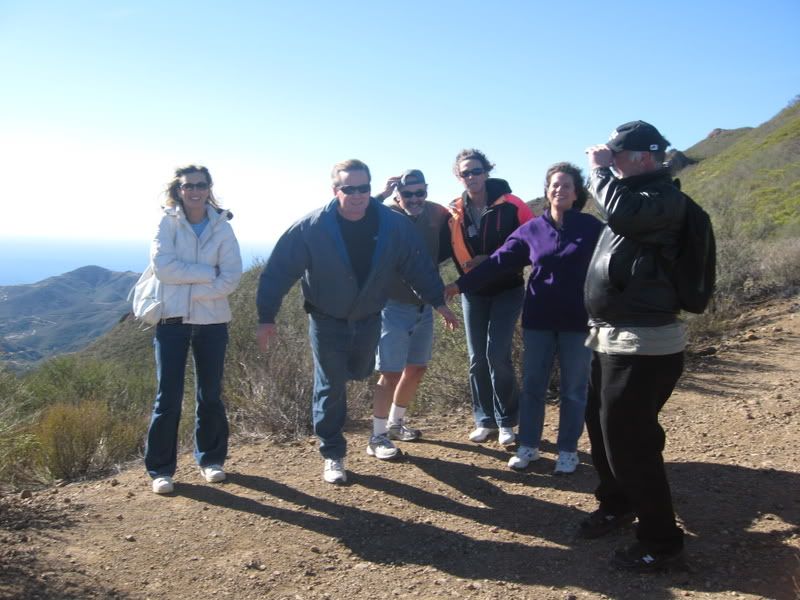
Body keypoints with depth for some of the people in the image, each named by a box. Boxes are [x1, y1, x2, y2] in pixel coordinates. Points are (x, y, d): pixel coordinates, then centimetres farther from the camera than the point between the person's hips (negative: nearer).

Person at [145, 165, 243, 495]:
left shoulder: (222, 227, 3)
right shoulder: (167, 222, 1)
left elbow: (231, 277, -6)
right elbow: (162, 265, -13)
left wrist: (192, 289, -17)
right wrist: (208, 273, -14)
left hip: (212, 320, 2)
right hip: (172, 319, -1)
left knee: (210, 394, 11)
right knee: (168, 396, 0)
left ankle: (211, 459, 28)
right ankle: (161, 468, 13)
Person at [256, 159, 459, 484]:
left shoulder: (394, 224, -15)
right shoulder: (310, 228, -21)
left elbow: (419, 265, -3)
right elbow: (278, 271, -16)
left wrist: (438, 301, 0)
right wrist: (267, 317, -16)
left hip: (369, 319, 2)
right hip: (327, 321, -2)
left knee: (361, 375, 19)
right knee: (331, 387, 2)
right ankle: (332, 456, 16)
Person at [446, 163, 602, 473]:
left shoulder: (592, 228, -4)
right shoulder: (531, 229, 3)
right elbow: (499, 261, 0)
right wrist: (461, 284, -6)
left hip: (578, 321, -2)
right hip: (538, 320, 2)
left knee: (573, 389, 8)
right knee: (532, 386, 9)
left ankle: (568, 450, 22)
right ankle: (528, 446, 23)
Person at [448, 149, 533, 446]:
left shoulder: (510, 204, -12)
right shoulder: (455, 211, -1)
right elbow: (452, 249, 12)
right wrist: (464, 279, -5)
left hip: (507, 290, -4)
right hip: (473, 292, 4)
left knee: (497, 354, -12)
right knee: (477, 359, 6)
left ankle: (506, 421, 5)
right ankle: (485, 421, 19)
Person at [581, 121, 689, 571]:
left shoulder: (665, 198, -14)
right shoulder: (637, 193, 15)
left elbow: (621, 212, -32)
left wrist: (600, 170, -18)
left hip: (644, 344, -10)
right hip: (614, 339, 10)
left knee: (628, 440, -4)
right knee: (602, 428, 21)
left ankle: (663, 542, 12)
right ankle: (617, 504, 43)